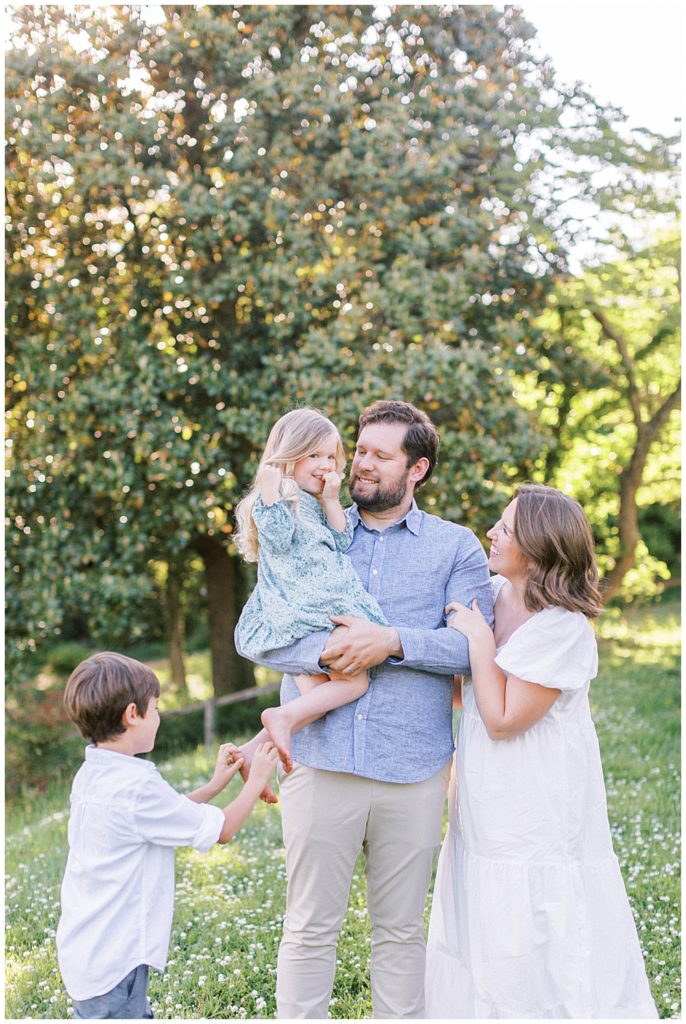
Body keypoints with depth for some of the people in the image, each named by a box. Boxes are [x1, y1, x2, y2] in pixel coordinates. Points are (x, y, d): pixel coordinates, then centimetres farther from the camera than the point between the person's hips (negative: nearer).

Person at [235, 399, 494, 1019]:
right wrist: (324, 651, -18)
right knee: (310, 927, 6)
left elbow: (472, 642, -6)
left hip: (412, 771, 0)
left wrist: (394, 641, -20)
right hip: (320, 763, 0)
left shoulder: (456, 547, 7)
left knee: (401, 930, 12)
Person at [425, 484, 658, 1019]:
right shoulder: (493, 595, 0)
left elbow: (504, 719, -20)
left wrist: (480, 640, -17)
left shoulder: (563, 628, -22)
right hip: (489, 808, 8)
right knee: (484, 939, 18)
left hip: (538, 810, -8)